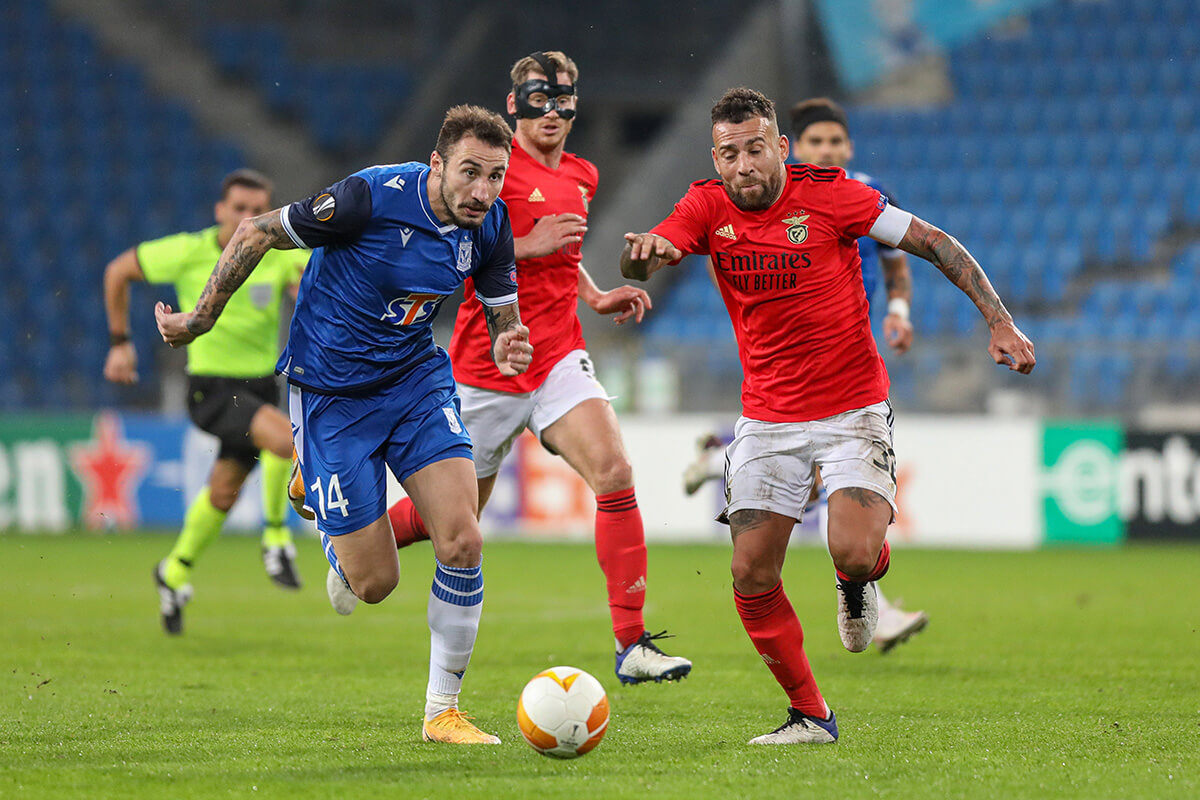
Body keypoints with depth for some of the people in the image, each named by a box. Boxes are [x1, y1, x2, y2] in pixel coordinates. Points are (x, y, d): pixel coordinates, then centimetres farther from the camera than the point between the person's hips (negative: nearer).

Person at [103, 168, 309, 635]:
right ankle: (276, 537, -7)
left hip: (261, 385, 4)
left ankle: (176, 573, 37)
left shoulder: (282, 255, -6)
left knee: (224, 492, 12)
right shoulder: (188, 253, -11)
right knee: (285, 438, -28)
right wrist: (119, 343, 4)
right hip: (212, 388, -4)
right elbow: (118, 271, 2)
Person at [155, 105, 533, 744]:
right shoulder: (375, 196, -25)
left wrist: (509, 349, -19)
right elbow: (257, 233, -12)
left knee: (462, 542, -15)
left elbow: (503, 319, 6)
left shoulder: (490, 226, -8)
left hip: (416, 378, 4)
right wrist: (200, 318, -6)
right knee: (374, 583, -4)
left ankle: (442, 711, 2)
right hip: (330, 393, -4)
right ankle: (322, 507, 34)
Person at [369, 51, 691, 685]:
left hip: (559, 358, 5)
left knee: (614, 472, -19)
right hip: (485, 364, -5)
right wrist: (526, 246, -22)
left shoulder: (581, 177, 12)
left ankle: (632, 645, -19)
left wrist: (595, 296, 13)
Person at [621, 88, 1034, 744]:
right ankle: (810, 716, 12)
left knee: (855, 554, -23)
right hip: (768, 415, 3)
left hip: (853, 407, -3)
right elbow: (635, 264, -17)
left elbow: (934, 243, -7)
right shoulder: (708, 207, -3)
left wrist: (999, 322, -14)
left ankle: (856, 585, 15)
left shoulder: (829, 194, -11)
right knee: (752, 577, -4)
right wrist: (645, 251, -42)